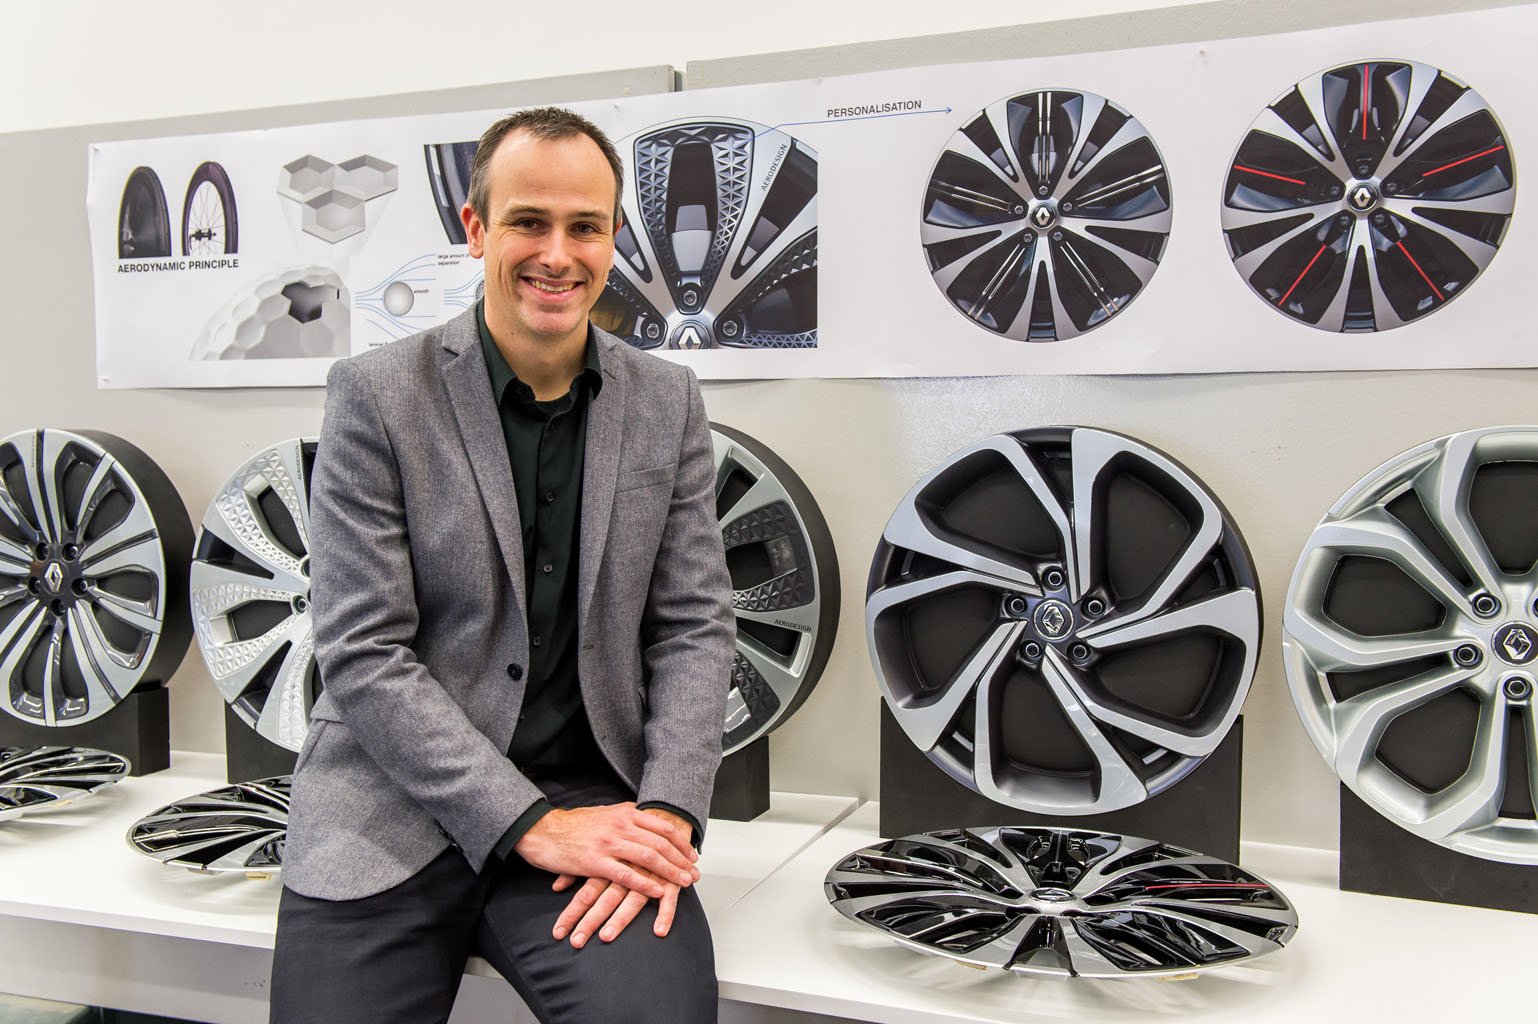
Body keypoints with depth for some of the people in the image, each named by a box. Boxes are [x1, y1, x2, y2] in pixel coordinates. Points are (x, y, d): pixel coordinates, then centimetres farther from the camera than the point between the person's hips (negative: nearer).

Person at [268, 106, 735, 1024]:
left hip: (590, 799, 1)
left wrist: (668, 811, -12)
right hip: (394, 809, 0)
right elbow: (363, 654, -9)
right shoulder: (377, 395, -4)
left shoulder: (669, 404, 5)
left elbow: (694, 628, 4)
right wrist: (531, 824, -16)